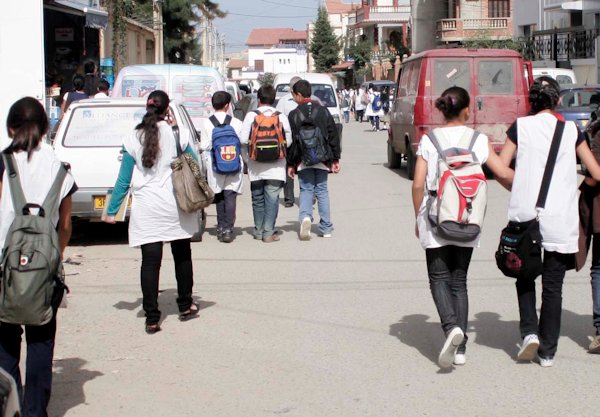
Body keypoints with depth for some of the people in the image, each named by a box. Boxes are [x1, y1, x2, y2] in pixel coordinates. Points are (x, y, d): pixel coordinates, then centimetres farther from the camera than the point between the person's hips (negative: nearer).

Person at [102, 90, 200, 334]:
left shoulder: (133, 139, -1)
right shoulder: (176, 135, -4)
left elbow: (124, 179, 1)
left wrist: (111, 211, 8)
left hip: (146, 210, 0)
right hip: (175, 206, 0)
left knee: (150, 261, -2)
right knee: (182, 255, 17)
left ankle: (152, 318, -4)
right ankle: (185, 306, 29)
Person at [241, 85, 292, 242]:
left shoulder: (251, 116, -5)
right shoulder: (281, 117, -4)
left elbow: (243, 139, -8)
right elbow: (288, 141, -1)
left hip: (256, 167, 1)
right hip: (275, 166, -1)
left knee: (258, 199, 14)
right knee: (272, 199, 2)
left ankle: (259, 230, 20)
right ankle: (268, 232, -3)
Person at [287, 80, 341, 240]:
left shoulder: (294, 115, -5)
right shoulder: (323, 111, 4)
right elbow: (333, 136, 5)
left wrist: (290, 164, 0)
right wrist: (335, 159, 10)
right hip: (322, 160, 2)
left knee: (306, 189, 5)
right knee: (322, 190, 10)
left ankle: (305, 216, -22)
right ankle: (326, 228, 10)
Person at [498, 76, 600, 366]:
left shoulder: (520, 127, 1)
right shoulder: (571, 130, 3)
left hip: (525, 213, 0)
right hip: (560, 219, 0)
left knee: (525, 276, 19)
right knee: (553, 285, 8)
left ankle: (529, 332, 1)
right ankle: (548, 351, 11)